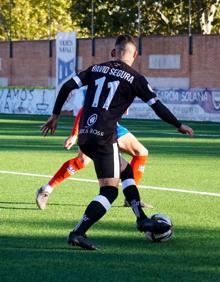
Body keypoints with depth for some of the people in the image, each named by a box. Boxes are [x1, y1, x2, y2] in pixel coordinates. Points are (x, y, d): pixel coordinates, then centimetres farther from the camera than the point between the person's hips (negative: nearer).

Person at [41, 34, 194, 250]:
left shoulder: (96, 69, 13)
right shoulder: (134, 78, -1)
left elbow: (67, 86, 7)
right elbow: (157, 106, 2)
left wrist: (55, 116, 16)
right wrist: (179, 125, 15)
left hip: (84, 136, 7)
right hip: (103, 138, -7)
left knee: (125, 170, 24)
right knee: (110, 190, -4)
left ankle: (142, 220, 25)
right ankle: (78, 233, -16)